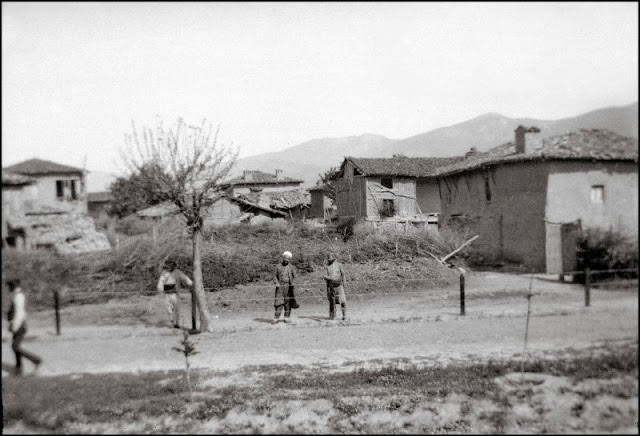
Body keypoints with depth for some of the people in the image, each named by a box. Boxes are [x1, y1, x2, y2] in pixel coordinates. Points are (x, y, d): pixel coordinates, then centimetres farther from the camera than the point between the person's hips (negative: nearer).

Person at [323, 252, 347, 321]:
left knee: (342, 301, -10)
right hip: (330, 286, 1)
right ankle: (332, 316, 18)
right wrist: (331, 278, -22)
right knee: (332, 301, 6)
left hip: (339, 285, -1)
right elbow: (325, 277, -4)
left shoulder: (339, 265, 3)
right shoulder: (326, 267, 4)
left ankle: (344, 316, -1)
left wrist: (343, 282, 14)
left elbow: (343, 274, 13)